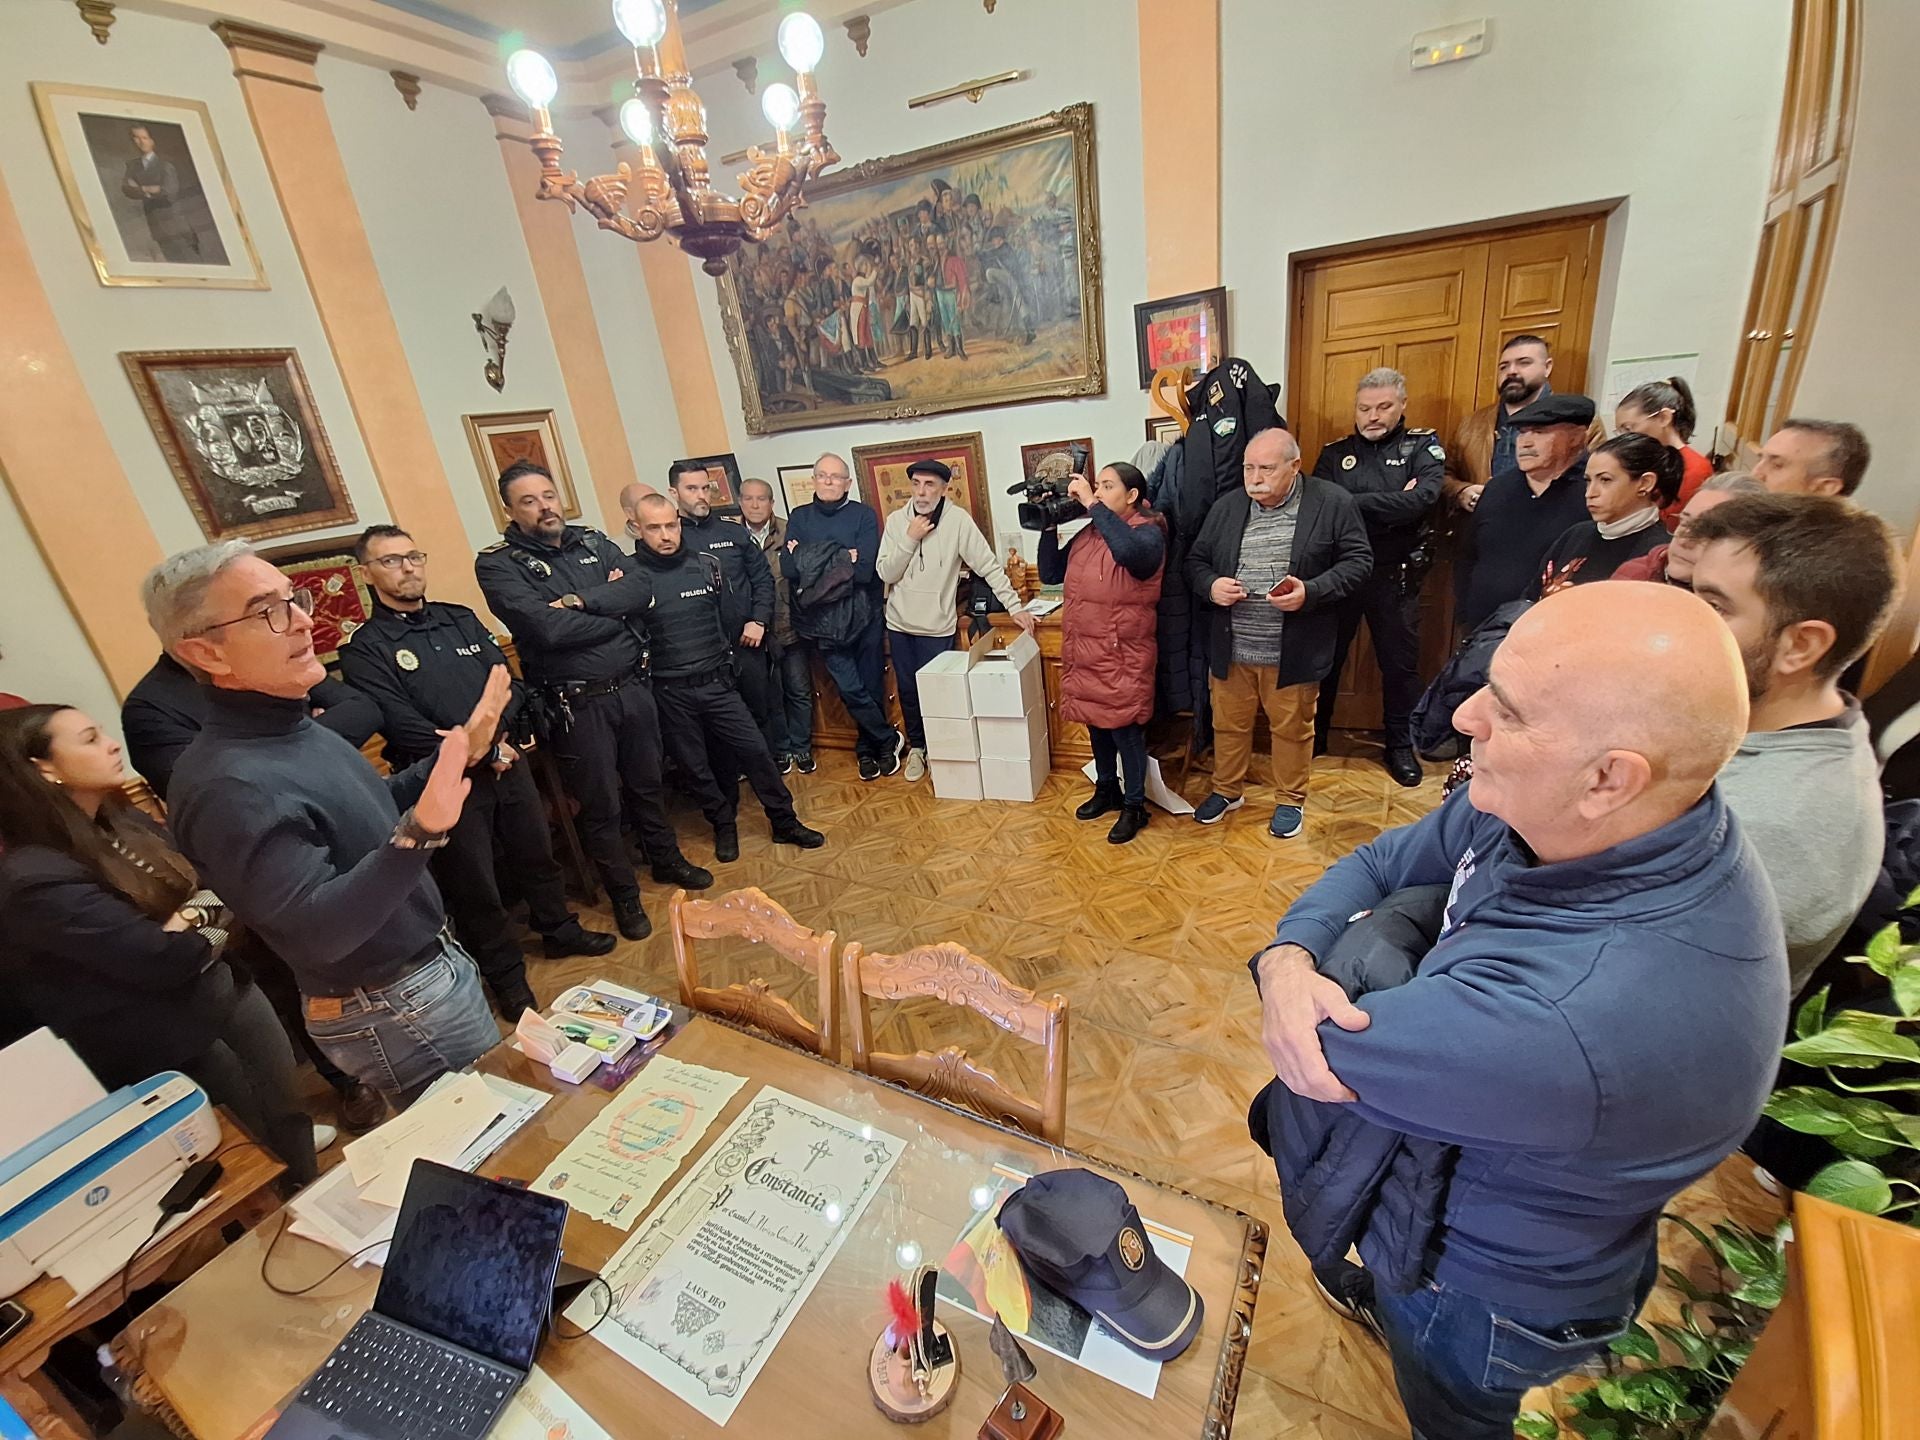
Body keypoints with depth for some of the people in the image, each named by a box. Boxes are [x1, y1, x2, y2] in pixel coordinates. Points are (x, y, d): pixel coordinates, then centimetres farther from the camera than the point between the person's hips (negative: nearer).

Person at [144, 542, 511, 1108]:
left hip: (433, 964, 9)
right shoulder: (229, 785, -28)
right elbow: (319, 931, -32)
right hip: (396, 1014, -9)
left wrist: (458, 754, 3)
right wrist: (419, 833, -44)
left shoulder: (297, 728, 2)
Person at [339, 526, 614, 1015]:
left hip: (508, 761, 5)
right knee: (474, 886, 9)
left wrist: (500, 737, -15)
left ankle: (559, 929, 40)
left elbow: (509, 683, 3)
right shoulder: (365, 649, -8)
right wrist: (481, 752, -16)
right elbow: (402, 727, -17)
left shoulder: (460, 619, 8)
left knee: (537, 853, 18)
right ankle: (506, 975, 27)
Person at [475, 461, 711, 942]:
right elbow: (546, 629, -21)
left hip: (632, 686, 4)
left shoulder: (594, 542, 7)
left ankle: (666, 859, 42)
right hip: (576, 704, -4)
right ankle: (623, 894, 28)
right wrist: (613, 609, -9)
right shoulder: (498, 564, -8)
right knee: (600, 803, 8)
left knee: (647, 783, 20)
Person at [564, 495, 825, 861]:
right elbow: (616, 596, -33)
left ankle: (785, 823, 19)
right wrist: (579, 600, -52)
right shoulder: (635, 575, -9)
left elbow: (727, 614, 8)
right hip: (670, 691, -1)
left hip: (716, 682, 2)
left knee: (754, 750, 3)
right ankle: (724, 825, 33)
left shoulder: (707, 563, 0)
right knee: (695, 766, 11)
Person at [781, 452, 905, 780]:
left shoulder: (863, 514, -2)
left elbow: (865, 570, -15)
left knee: (872, 686, 6)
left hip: (865, 615, -1)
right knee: (850, 689, -4)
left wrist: (811, 559, -10)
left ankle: (867, 747, 27)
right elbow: (788, 567, -7)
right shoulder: (799, 517, 6)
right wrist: (841, 559, -14)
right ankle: (889, 740, 18)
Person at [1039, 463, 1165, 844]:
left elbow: (1128, 551, -35)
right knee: (1097, 726, 19)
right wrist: (1049, 525, 0)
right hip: (1082, 652, 7)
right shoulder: (1086, 533, 8)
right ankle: (1106, 789, 39)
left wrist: (1092, 504, -26)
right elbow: (1050, 574, 10)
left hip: (1122, 655, -6)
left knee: (1125, 731, 4)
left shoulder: (1148, 531, -10)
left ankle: (1134, 806, 21)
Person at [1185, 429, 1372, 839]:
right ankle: (1226, 790, 37)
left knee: (1291, 728, 12)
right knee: (1229, 724, 16)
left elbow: (1358, 561, -5)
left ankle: (1291, 799, 33)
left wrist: (1311, 591, -21)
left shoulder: (1333, 503, -6)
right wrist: (1210, 585, -11)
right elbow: (1195, 561, 11)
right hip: (1231, 650, 3)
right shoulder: (1226, 509, 5)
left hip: (1293, 651, -3)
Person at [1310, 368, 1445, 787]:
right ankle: (1314, 735, 29)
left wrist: (1352, 502, -18)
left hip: (1395, 577, -1)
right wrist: (1391, 505, -17)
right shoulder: (1335, 453, 5)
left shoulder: (1423, 447, 0)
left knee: (1400, 664, 9)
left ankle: (1401, 745, 26)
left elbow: (1422, 500, -19)